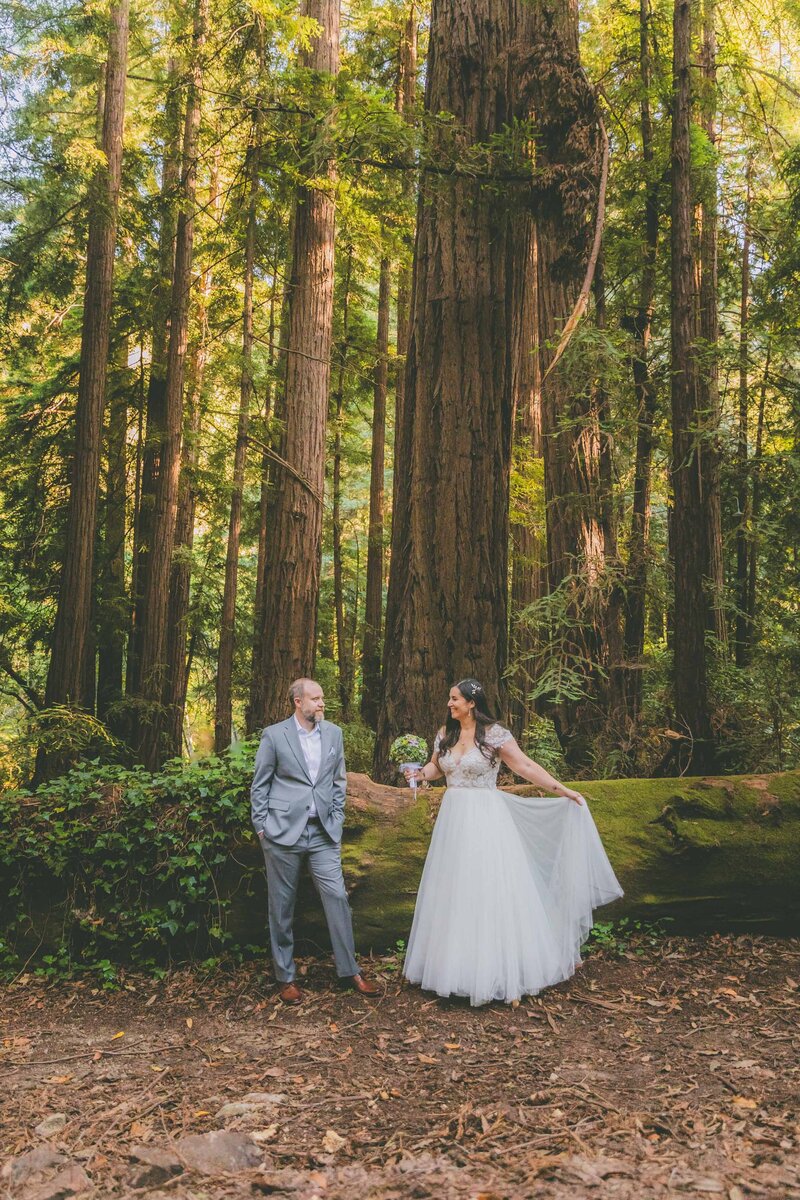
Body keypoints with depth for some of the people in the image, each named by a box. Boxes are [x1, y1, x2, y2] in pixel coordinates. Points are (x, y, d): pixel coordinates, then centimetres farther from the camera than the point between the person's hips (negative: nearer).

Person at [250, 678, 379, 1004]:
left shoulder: (334, 733, 7)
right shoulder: (274, 735, -4)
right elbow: (259, 786, 1)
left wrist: (336, 821, 9)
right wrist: (261, 827, -2)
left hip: (323, 833, 3)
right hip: (283, 832, -3)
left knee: (337, 898, 1)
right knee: (282, 906, 7)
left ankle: (349, 970, 15)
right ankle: (285, 977, 20)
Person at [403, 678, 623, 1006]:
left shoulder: (494, 734, -11)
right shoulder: (445, 735, 6)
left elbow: (526, 766, -12)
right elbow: (436, 766, 18)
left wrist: (561, 789, -18)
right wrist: (419, 772, -3)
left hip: (486, 820, -5)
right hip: (454, 819, 6)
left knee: (489, 889, -2)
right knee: (454, 890, 9)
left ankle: (497, 969, 11)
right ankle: (458, 964, 22)